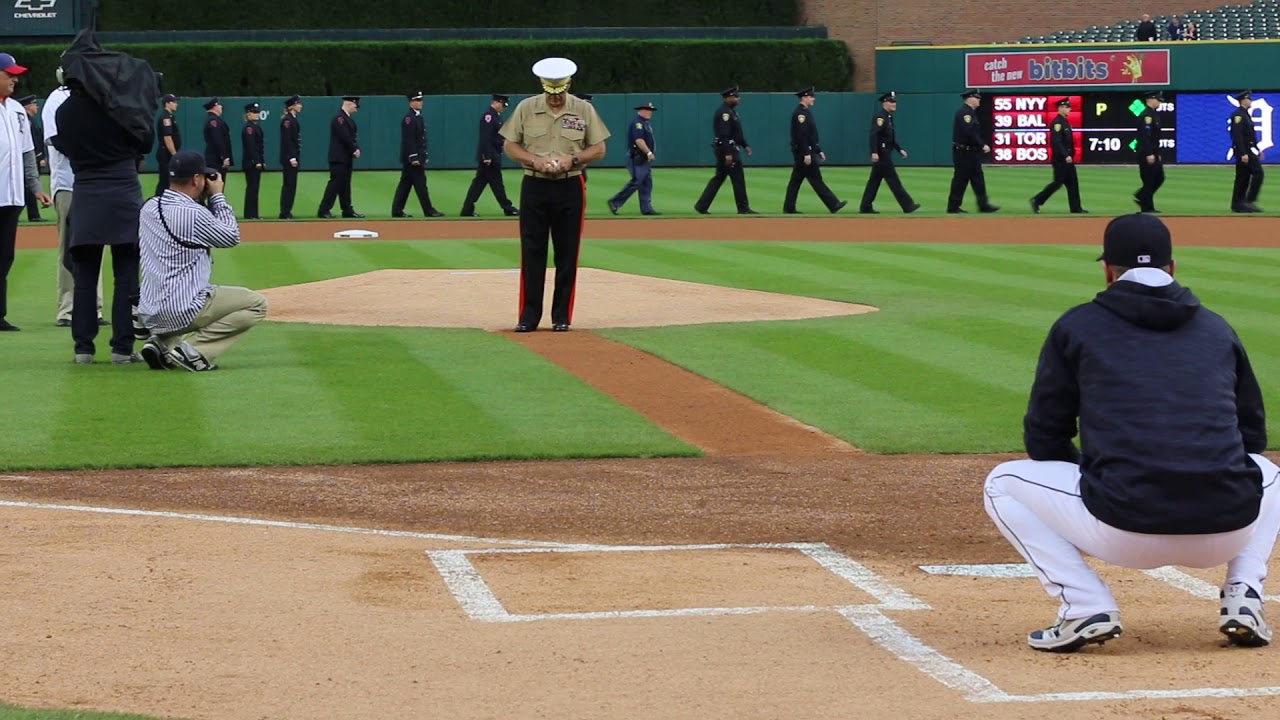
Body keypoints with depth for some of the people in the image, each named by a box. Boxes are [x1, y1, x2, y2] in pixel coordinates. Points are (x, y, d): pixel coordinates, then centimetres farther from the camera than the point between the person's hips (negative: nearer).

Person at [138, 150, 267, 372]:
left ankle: (162, 342, 10)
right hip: (184, 311, -8)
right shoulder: (193, 213, -16)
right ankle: (193, 350, -8)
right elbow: (231, 237, -1)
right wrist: (217, 196, 6)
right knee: (256, 304, 2)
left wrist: (203, 199, 15)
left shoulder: (149, 208, 7)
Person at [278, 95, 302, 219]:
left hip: (293, 156, 9)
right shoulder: (287, 120, -13)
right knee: (289, 184, -8)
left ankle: (286, 212, 13)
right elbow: (286, 140, -19)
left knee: (290, 185, 10)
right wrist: (291, 157, -21)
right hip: (289, 158, -9)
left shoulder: (293, 119, 15)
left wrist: (295, 156, 16)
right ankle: (285, 213, -6)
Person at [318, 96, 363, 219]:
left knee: (345, 185, 11)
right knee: (335, 183, -9)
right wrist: (354, 150, -12)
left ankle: (347, 210, 14)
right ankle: (324, 210, -6)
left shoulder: (348, 119, 16)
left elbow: (354, 136, 16)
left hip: (347, 158, 10)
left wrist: (356, 149, 0)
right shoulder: (339, 119, -15)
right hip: (339, 157, -10)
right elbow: (345, 137, -21)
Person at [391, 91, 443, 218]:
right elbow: (408, 140, -19)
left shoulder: (418, 117, 17)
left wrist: (423, 157, 19)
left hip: (417, 157, 10)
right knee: (420, 184, -6)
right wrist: (413, 157, -23)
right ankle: (429, 211, -4)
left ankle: (397, 211, 10)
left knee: (405, 184, 9)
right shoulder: (409, 118, -14)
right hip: (412, 157, -10)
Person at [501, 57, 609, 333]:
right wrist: (534, 160, -13)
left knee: (567, 254, 2)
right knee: (532, 252, -1)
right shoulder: (526, 108, 2)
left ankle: (562, 317, 9)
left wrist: (572, 159, -14)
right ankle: (529, 316, 3)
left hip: (570, 188, 0)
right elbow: (509, 146, 4)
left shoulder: (584, 110, 1)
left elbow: (599, 149, 4)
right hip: (534, 186, 0)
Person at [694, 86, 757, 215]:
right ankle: (743, 208, -1)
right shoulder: (724, 112, -16)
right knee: (738, 178, -5)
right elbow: (724, 134, -23)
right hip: (726, 148, -11)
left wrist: (745, 145, 20)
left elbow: (736, 132, 25)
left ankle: (701, 205, 10)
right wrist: (728, 153, -26)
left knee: (719, 178, 11)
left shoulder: (731, 110, 17)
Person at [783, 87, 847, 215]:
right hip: (803, 151, -10)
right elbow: (801, 135, -21)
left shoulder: (806, 112, 18)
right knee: (815, 179, -8)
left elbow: (811, 135, 22)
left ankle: (789, 208, 11)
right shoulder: (800, 113, -14)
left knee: (796, 180, 9)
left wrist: (818, 151, 20)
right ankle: (833, 205, -9)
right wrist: (806, 154, -24)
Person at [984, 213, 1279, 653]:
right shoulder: (1218, 329, 18)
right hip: (1228, 533, 3)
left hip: (1124, 533, -3)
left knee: (1003, 485, 20)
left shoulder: (1077, 326, 10)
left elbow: (1044, 440, 16)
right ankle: (1243, 598, 14)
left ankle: (1086, 606, 1)